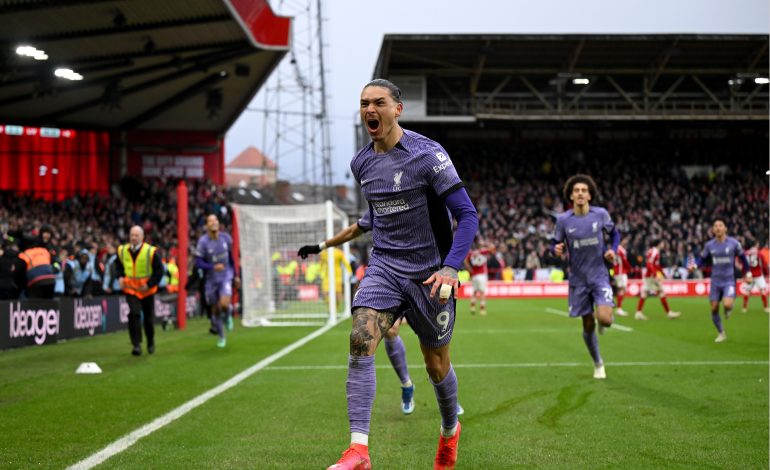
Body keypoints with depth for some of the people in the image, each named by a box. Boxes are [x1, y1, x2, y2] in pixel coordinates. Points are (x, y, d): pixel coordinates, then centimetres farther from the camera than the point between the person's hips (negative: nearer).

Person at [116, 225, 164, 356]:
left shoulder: (151, 252, -13)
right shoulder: (122, 251, -2)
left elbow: (159, 270, -8)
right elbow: (119, 266, 16)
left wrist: (149, 284, -15)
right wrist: (120, 277, -2)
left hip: (147, 289, -1)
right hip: (130, 288, 1)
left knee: (149, 317, 11)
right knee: (134, 313, -17)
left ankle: (151, 343, 33)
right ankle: (136, 345, -13)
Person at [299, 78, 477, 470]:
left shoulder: (427, 154, -12)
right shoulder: (361, 163, 6)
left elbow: (467, 215, -14)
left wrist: (450, 269, -24)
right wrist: (328, 243, 25)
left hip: (428, 273, -4)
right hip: (384, 266, 4)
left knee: (436, 364, 8)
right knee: (360, 341, -20)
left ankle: (450, 431, 38)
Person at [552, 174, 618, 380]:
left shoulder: (600, 214, -6)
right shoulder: (563, 220, -6)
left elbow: (614, 233, 10)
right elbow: (557, 245, 4)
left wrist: (613, 250, -8)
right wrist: (557, 250, -19)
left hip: (599, 275, -1)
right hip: (578, 279, 1)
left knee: (605, 319, -20)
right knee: (588, 326, 7)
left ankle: (602, 323, 21)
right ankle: (598, 363, 30)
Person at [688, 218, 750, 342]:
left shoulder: (734, 243, -6)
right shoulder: (709, 245, -1)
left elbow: (742, 258, 7)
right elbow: (703, 259, 9)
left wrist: (748, 273, 8)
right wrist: (695, 266, -11)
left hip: (729, 280, -3)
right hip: (715, 281, 3)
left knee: (727, 304, -24)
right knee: (714, 309, 2)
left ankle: (728, 309, 16)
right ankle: (721, 333, 22)